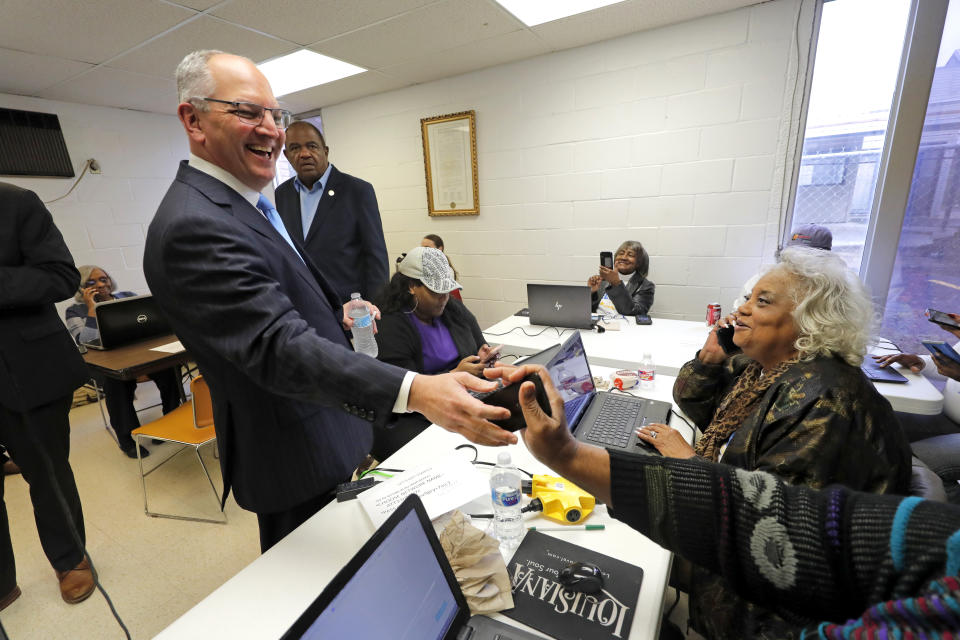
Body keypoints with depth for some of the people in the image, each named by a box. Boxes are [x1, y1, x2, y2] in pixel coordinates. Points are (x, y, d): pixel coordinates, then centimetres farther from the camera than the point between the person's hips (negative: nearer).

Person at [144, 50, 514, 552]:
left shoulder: (259, 201, 8)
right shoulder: (192, 227, -26)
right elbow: (279, 347, -37)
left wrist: (337, 314, 3)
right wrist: (413, 391, -48)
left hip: (321, 434, 10)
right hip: (293, 459, -9)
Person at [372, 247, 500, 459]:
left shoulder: (454, 310, 10)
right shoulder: (388, 327, -12)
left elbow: (480, 346, 21)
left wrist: (483, 356, -4)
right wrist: (456, 375, -22)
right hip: (411, 418, -5)